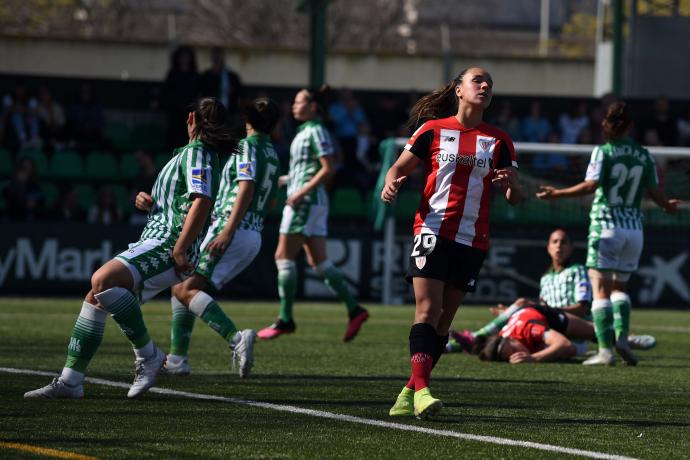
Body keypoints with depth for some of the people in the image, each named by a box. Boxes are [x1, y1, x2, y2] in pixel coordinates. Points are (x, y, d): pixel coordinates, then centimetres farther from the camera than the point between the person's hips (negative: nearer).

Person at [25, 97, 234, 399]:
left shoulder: (196, 153, -8)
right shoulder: (188, 154, 23)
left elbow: (202, 202, -23)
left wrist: (179, 250, -27)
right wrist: (149, 202, 12)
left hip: (168, 245, -10)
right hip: (156, 241, 10)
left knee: (103, 280, -29)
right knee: (96, 296, 7)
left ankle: (148, 355, -19)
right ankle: (71, 381, 7)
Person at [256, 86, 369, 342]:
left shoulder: (315, 132, -11)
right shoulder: (305, 132, 17)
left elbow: (328, 169, -17)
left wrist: (302, 192, -20)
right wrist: (286, 180, 16)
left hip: (307, 202, -10)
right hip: (309, 203, 10)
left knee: (284, 257, -6)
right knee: (318, 262, 6)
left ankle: (285, 319, -3)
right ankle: (354, 310, 2)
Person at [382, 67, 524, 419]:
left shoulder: (499, 141, 9)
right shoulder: (433, 130, 3)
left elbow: (515, 198, 8)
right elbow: (399, 167, 9)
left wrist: (511, 183, -16)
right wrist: (391, 184, -14)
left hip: (472, 241, 3)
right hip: (433, 230, -3)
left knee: (443, 320, 5)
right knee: (427, 309, -17)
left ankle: (409, 392, 12)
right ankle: (421, 389, -26)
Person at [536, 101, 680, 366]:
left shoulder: (603, 152, -5)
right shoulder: (644, 156, 6)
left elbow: (590, 185, -15)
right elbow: (655, 192, 7)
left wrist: (557, 194, -8)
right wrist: (668, 206, 28)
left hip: (606, 224, -4)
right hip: (634, 227, 4)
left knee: (600, 289, -2)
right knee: (619, 286, 18)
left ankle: (606, 349, -11)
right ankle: (622, 336, -4)